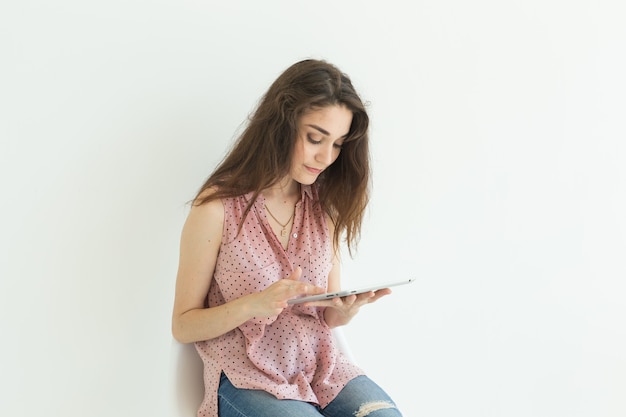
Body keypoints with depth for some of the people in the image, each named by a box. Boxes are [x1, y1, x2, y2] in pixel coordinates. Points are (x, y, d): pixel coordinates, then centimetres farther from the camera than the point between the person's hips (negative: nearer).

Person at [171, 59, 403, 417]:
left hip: (323, 366, 4)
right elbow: (183, 326, -5)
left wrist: (348, 309, -13)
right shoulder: (218, 209, -10)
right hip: (248, 381, -4)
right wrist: (254, 304, -22)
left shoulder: (325, 207, 5)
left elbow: (328, 317, 11)